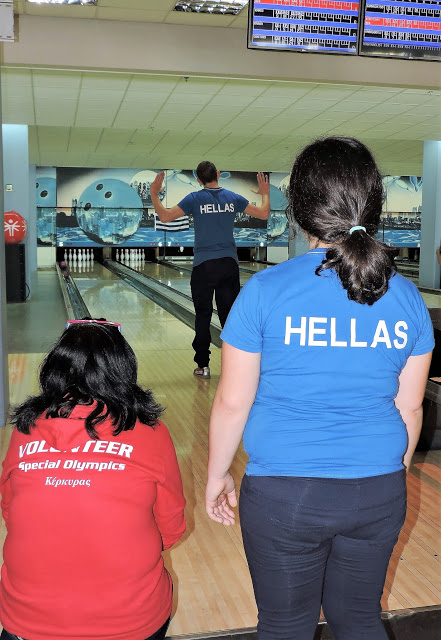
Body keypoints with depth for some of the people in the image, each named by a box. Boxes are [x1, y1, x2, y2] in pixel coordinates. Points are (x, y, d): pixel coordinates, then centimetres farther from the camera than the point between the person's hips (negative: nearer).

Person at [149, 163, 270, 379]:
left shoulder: (195, 199, -4)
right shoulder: (233, 198, 5)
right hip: (229, 264, 3)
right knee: (229, 313, 7)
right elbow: (264, 214, 10)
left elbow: (165, 216, -10)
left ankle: (203, 365, 7)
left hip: (204, 265, -2)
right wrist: (265, 194, 28)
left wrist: (154, 194, 3)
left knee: (202, 315, 5)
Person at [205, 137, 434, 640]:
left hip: (285, 495, -3)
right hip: (378, 494, 4)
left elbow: (233, 402, -10)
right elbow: (409, 407, 3)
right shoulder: (406, 298, -4)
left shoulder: (264, 292, -15)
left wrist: (217, 475, 5)